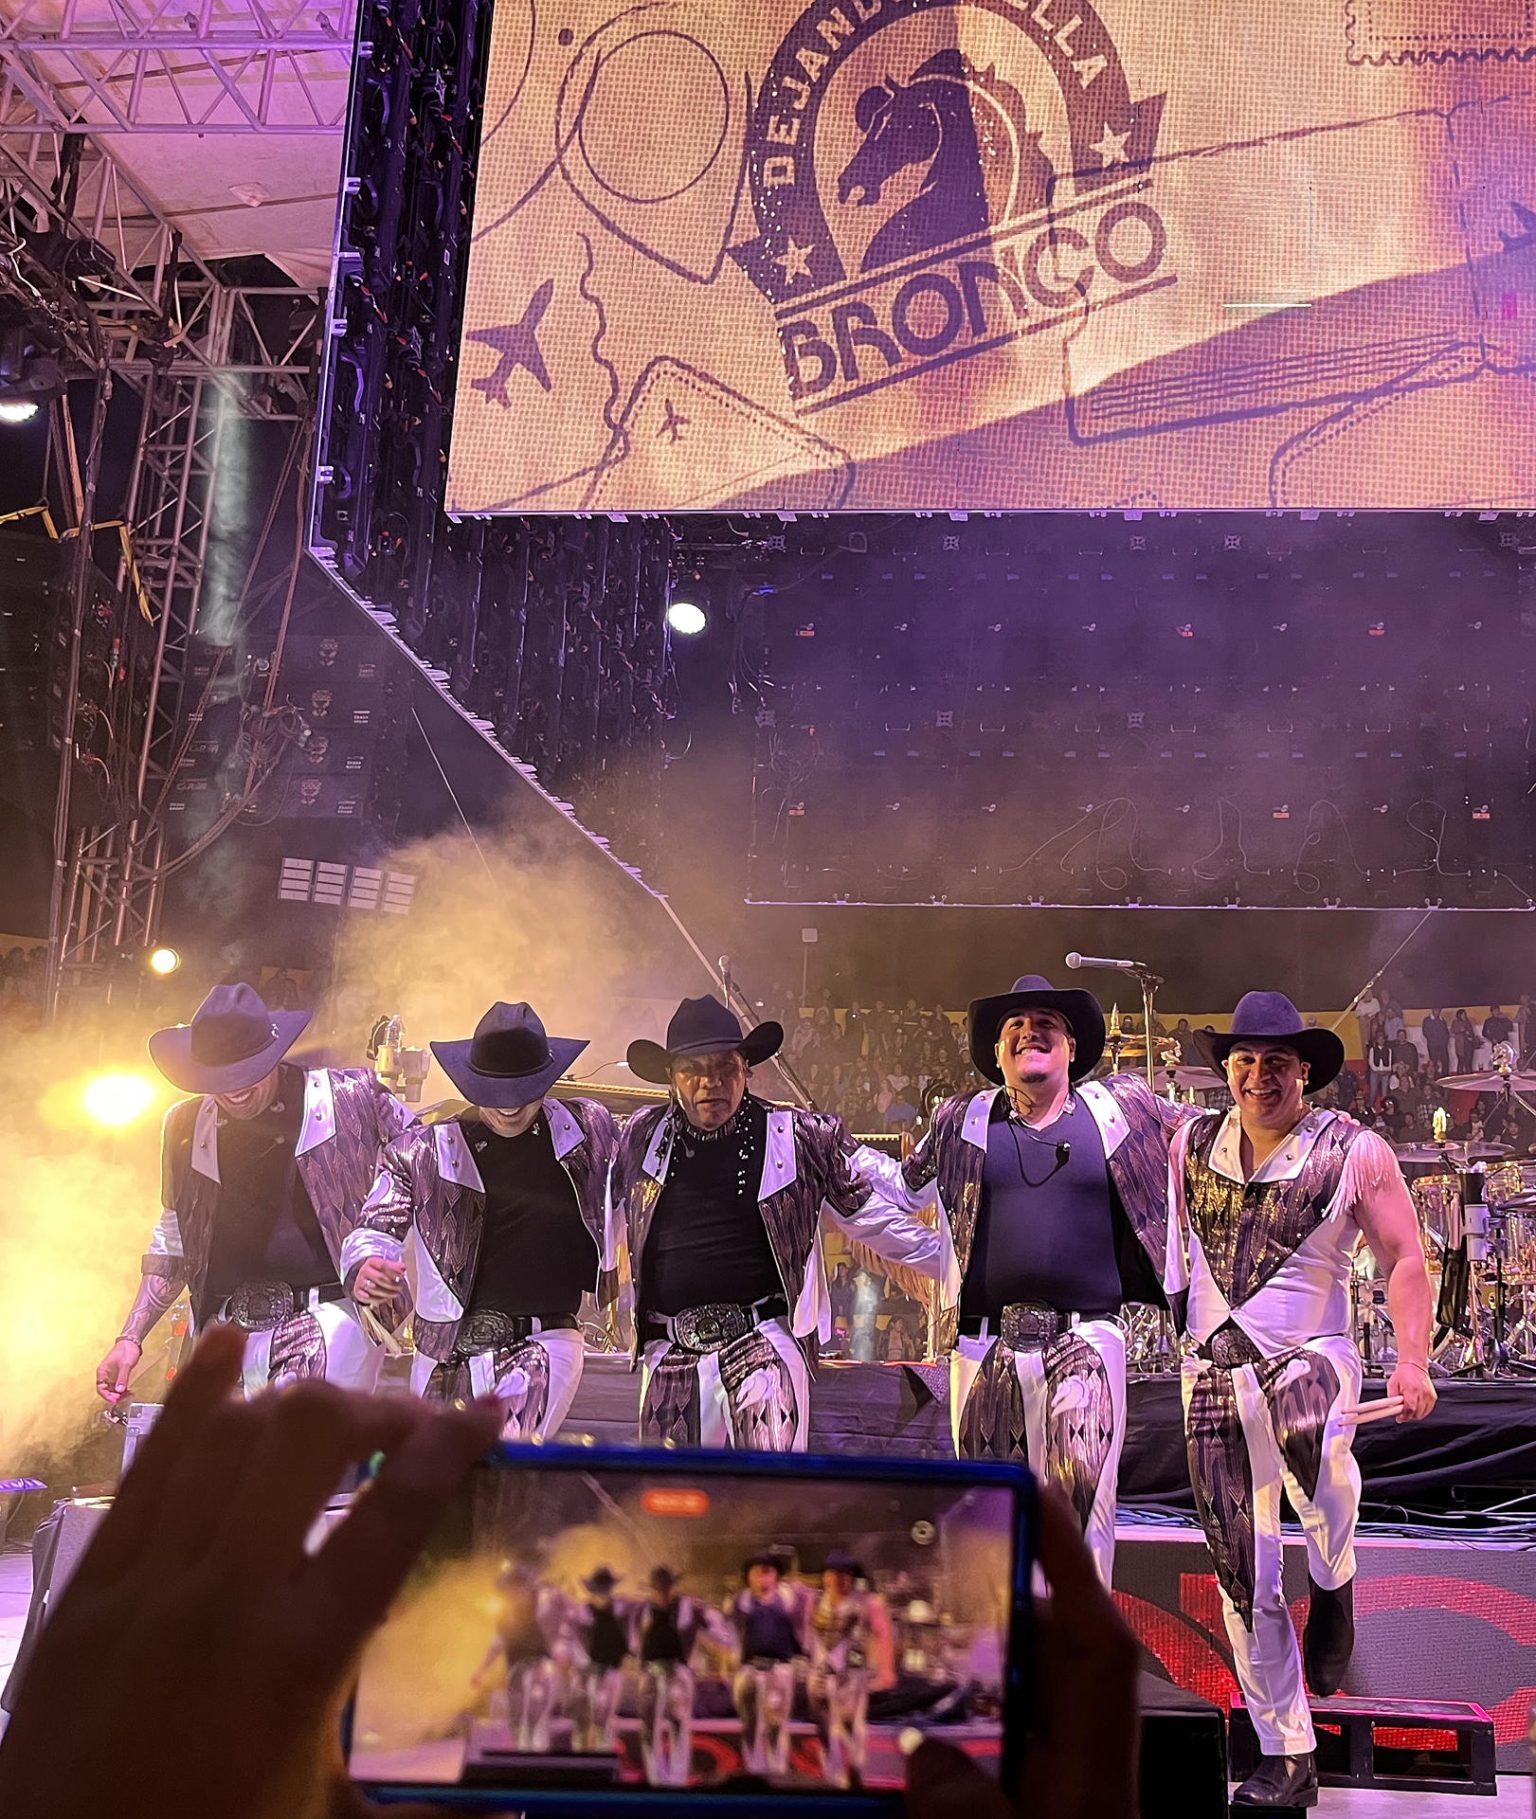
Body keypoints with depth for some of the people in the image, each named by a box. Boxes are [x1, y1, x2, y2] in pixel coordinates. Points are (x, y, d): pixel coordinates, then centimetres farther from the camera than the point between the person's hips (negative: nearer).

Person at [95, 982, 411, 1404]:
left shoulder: (351, 1098, -1)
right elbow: (172, 1241, 23)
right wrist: (131, 1337, 17)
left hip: (329, 1322, -5)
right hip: (228, 1334, 5)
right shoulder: (187, 1125, 12)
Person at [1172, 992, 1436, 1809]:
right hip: (1212, 1375, 4)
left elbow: (1405, 1259, -4)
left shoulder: (1354, 1152, -3)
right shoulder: (1191, 1144, 5)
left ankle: (1333, 1583, -8)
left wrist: (1411, 1361, -15)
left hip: (1308, 1357, -3)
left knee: (1310, 1436, -40)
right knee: (1244, 1581, 6)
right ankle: (1287, 1760, 22)